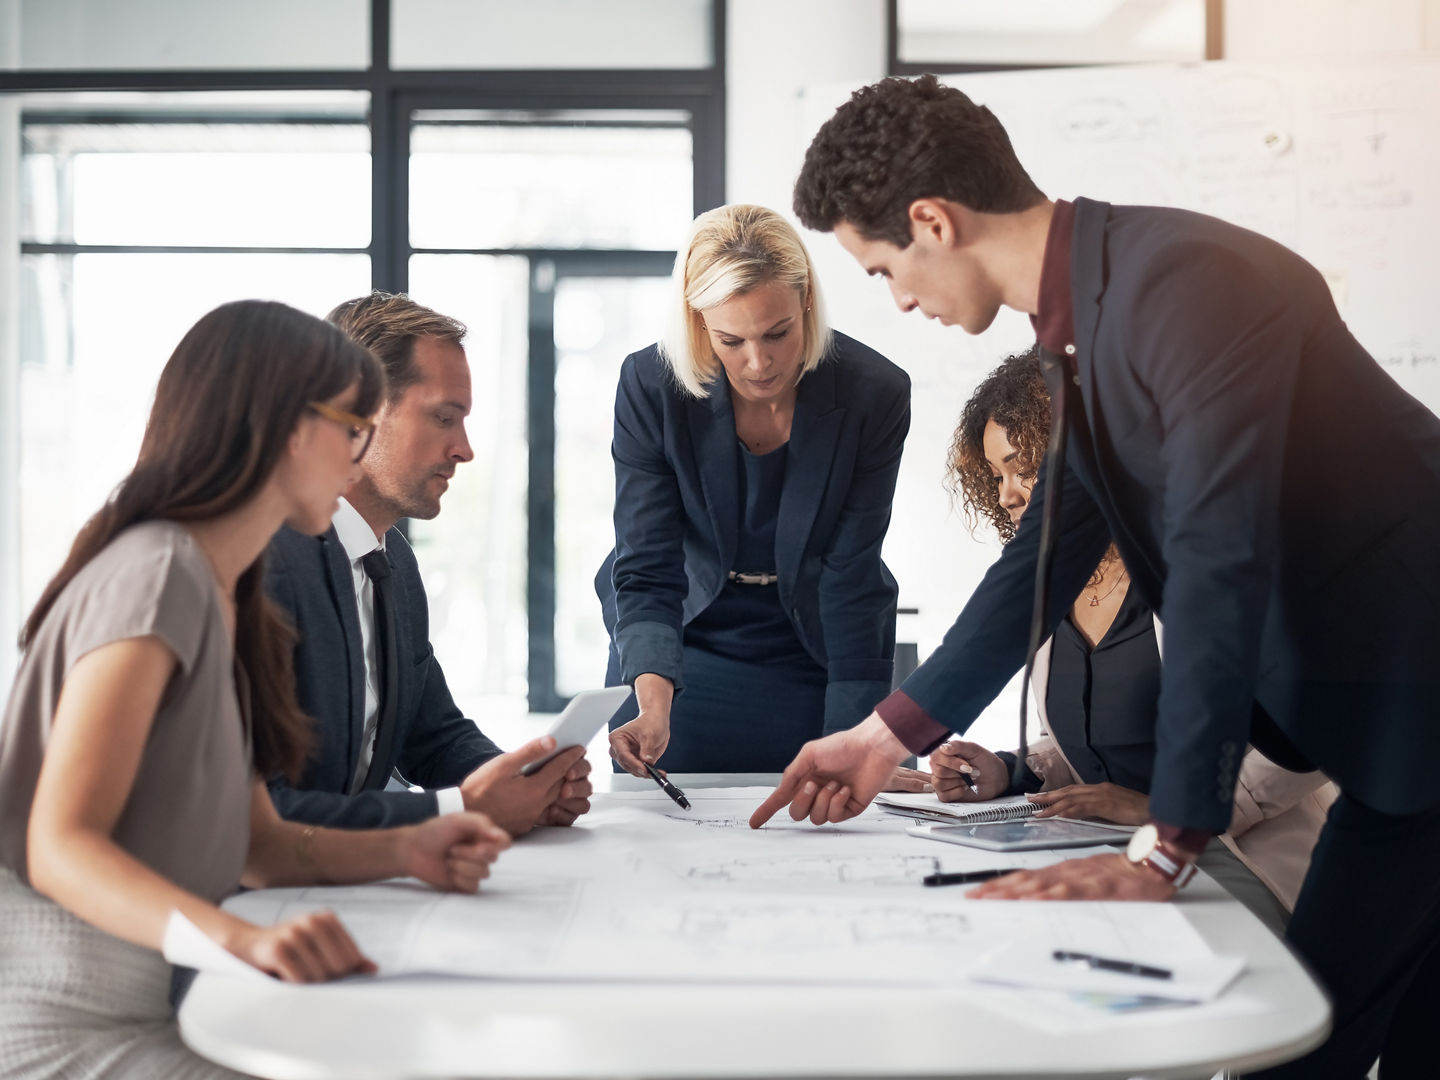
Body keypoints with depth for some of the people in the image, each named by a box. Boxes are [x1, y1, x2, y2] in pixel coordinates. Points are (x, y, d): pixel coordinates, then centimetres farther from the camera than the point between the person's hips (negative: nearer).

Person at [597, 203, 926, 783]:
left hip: (814, 656, 0)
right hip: (682, 650, 0)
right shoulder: (650, 384, -21)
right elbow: (647, 569, -22)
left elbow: (850, 583, -19)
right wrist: (653, 706, -39)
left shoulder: (875, 393, -22)